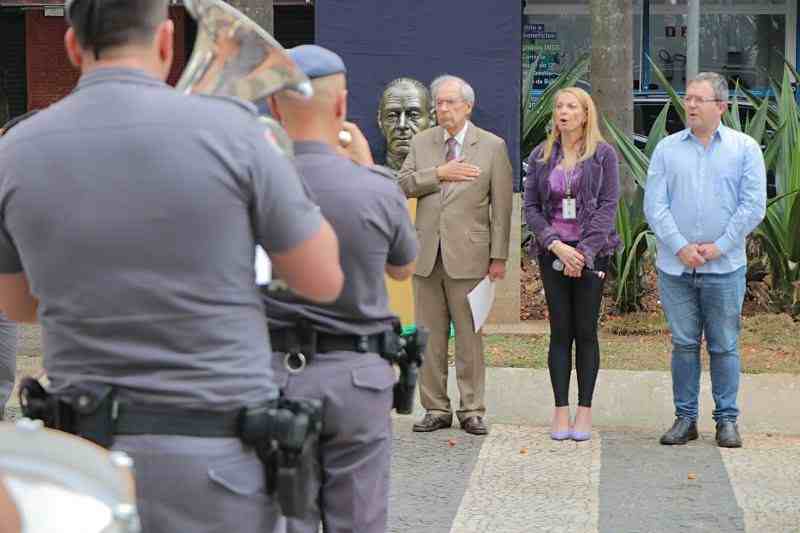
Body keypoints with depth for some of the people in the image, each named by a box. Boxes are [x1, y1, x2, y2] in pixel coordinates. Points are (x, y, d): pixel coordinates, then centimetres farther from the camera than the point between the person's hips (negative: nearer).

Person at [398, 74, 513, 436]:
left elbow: (501, 206, -1)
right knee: (429, 335, 6)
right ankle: (436, 409, 13)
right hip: (426, 253, 3)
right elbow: (403, 184, 0)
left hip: (467, 254, -3)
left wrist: (499, 256, -5)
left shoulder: (492, 146, 1)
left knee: (469, 335, 1)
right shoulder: (422, 142, 11)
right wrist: (439, 174, -13)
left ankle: (471, 410, 9)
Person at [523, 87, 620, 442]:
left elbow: (608, 205, -5)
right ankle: (560, 411, 4)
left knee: (586, 331, 0)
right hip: (552, 251, 2)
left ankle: (585, 411, 5)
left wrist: (585, 252, -13)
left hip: (591, 252, -2)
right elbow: (530, 207, 4)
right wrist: (555, 245, -10)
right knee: (560, 331, 2)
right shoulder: (541, 156, 8)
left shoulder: (603, 154, 1)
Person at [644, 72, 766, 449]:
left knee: (724, 346, 4)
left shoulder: (745, 149, 3)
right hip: (675, 267, 1)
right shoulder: (667, 149, 7)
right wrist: (681, 247, -10)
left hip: (725, 268, -1)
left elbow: (753, 206, -3)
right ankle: (685, 417, 14)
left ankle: (727, 419, 13)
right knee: (683, 344, 6)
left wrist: (719, 246, -9)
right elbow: (655, 205, 1)